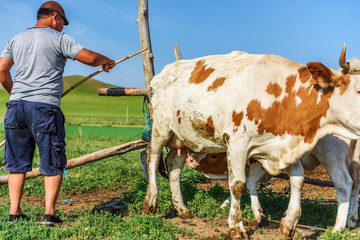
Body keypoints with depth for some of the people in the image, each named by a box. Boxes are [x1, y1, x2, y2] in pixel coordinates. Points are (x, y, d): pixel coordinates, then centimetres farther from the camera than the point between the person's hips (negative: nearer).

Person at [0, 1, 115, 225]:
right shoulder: (59, 39, -1)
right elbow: (90, 57, -1)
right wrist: (107, 61, 19)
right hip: (44, 108, -5)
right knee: (53, 164, 4)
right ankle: (50, 213, 0)